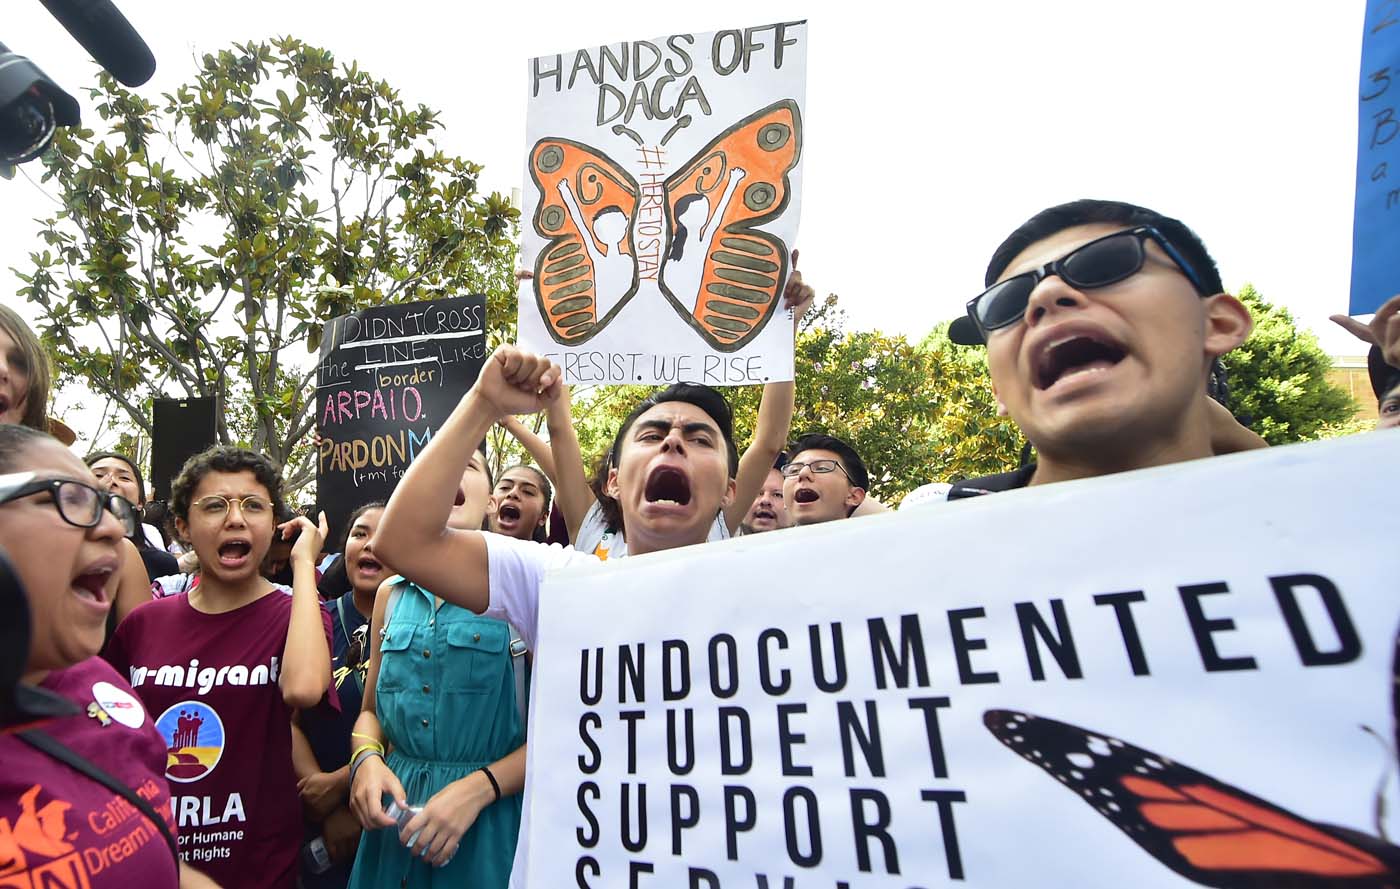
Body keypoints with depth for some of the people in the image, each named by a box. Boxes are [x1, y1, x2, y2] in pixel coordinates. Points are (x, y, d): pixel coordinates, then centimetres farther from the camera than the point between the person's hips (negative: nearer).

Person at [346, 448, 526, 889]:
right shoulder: (392, 594, 4)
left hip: (491, 815, -4)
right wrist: (367, 759, -5)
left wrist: (478, 788, -21)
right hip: (398, 805, 5)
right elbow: (371, 710, 14)